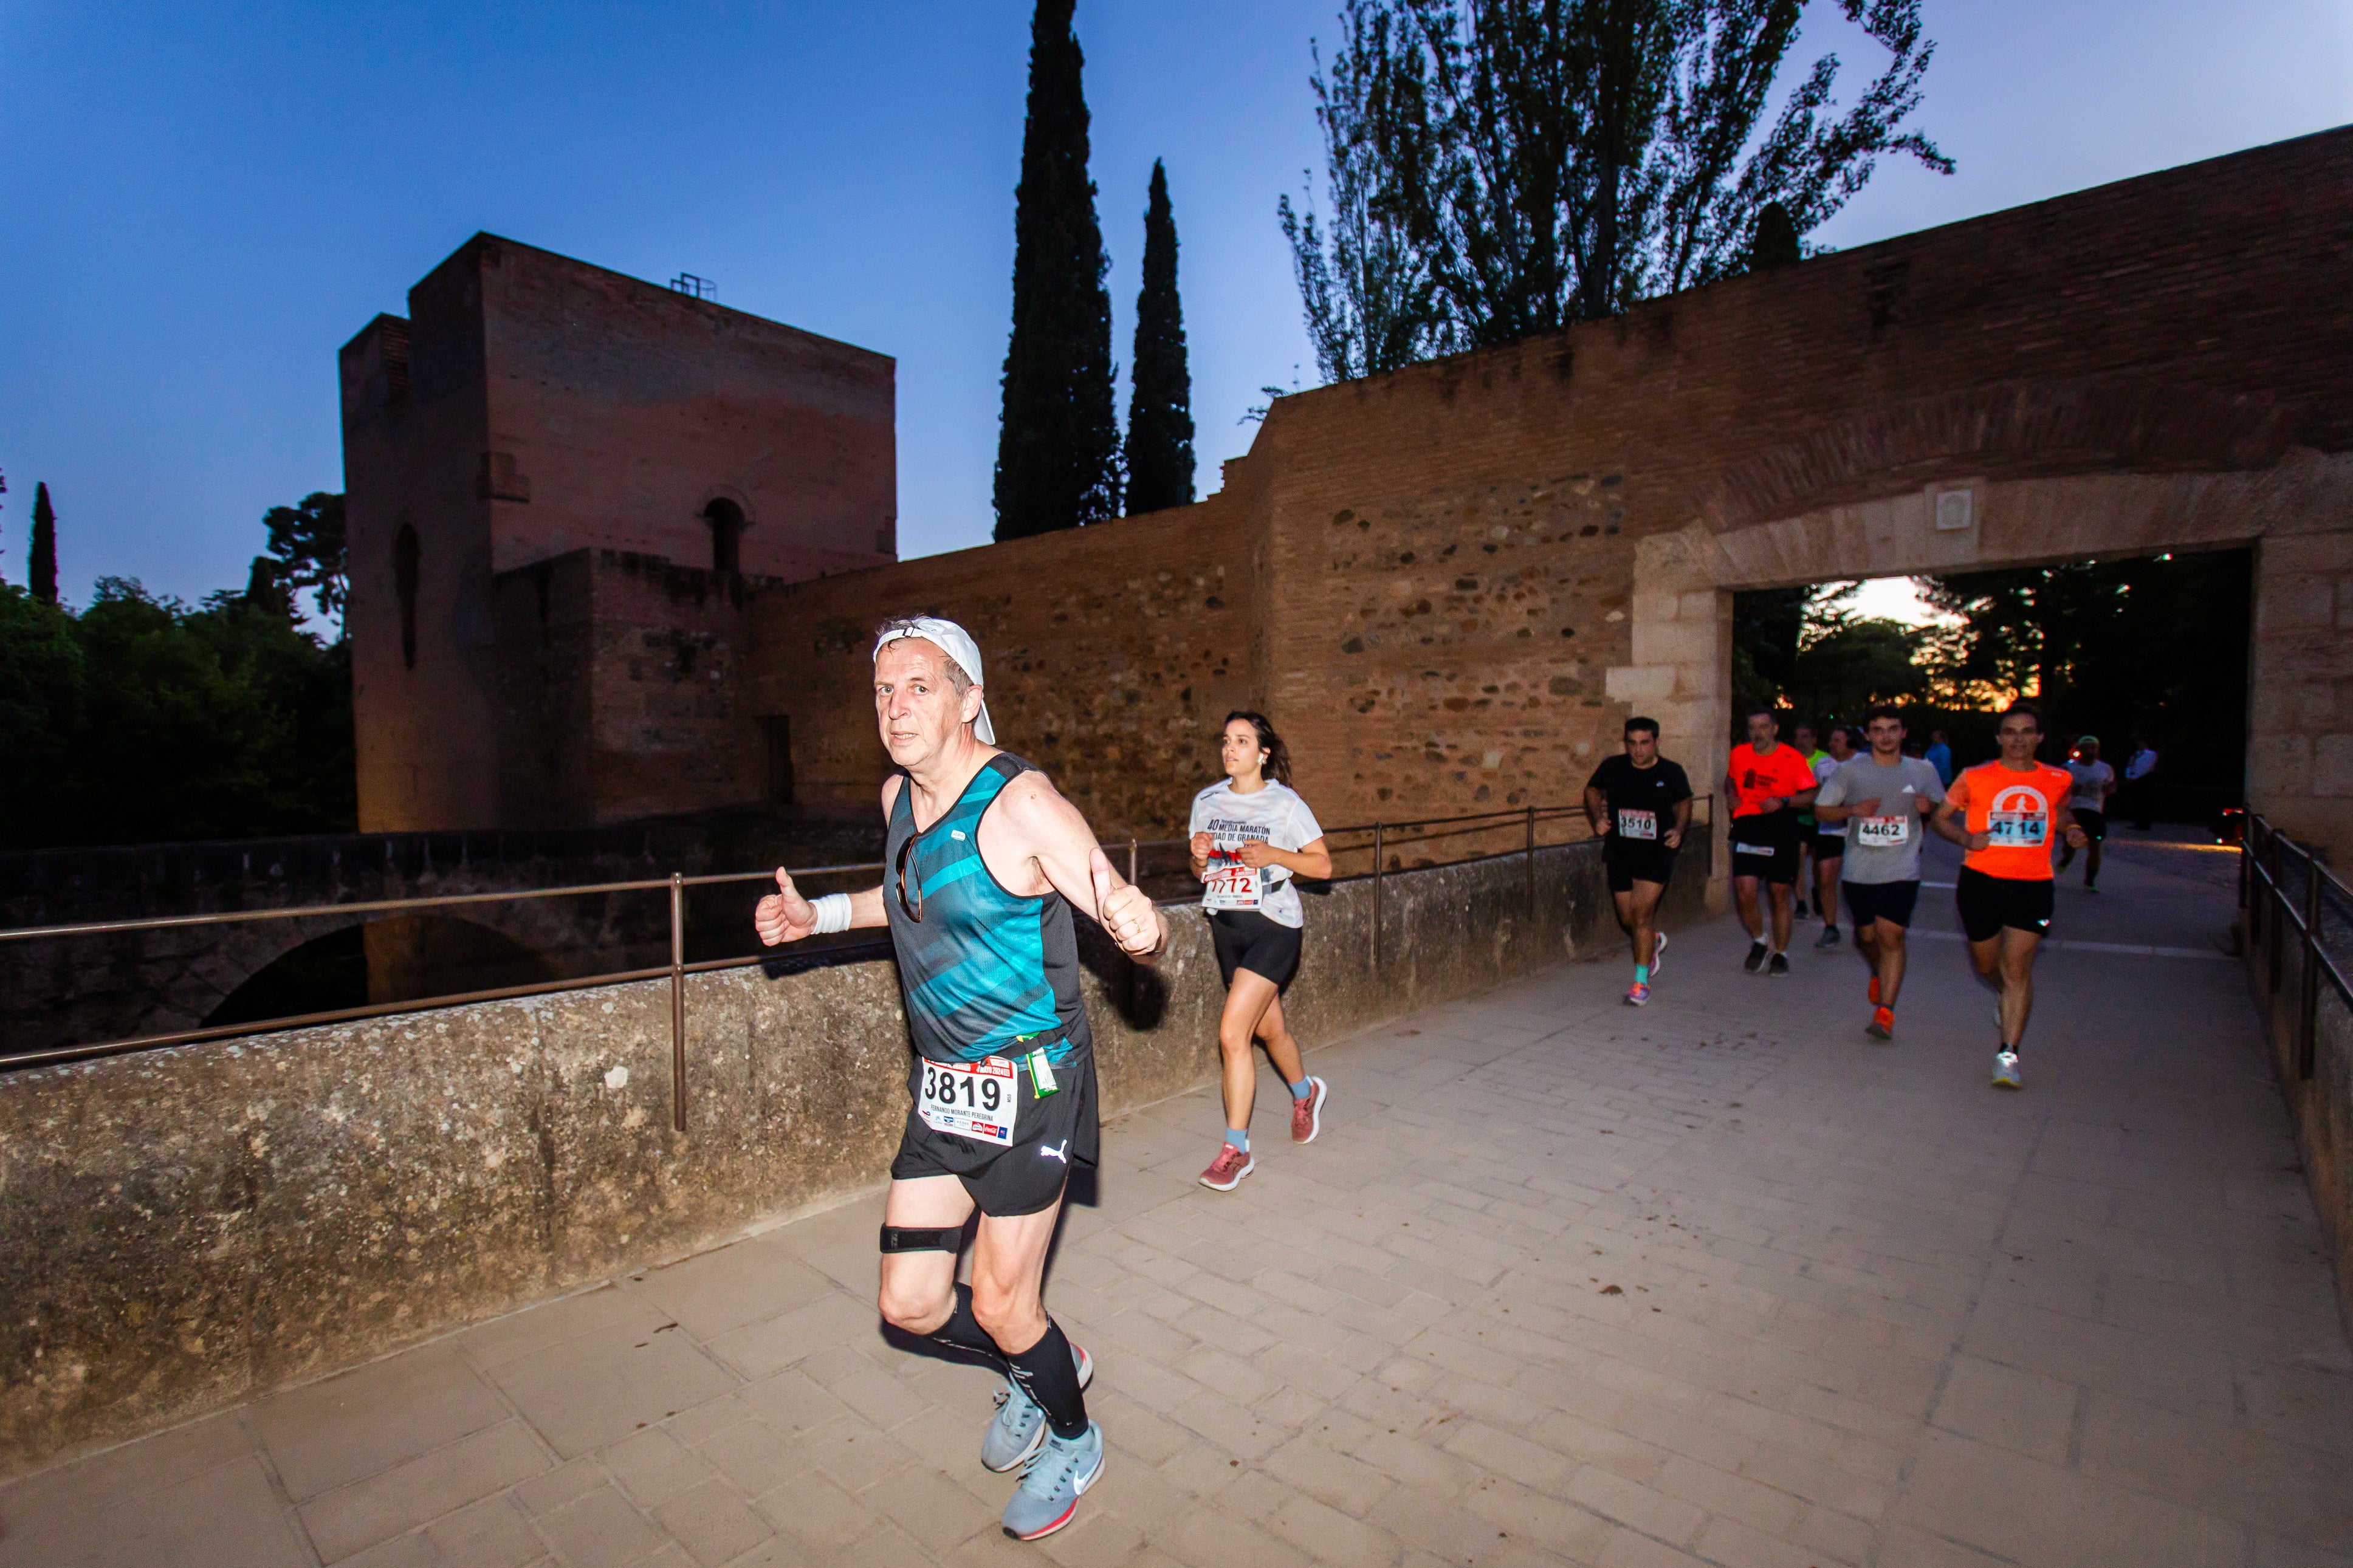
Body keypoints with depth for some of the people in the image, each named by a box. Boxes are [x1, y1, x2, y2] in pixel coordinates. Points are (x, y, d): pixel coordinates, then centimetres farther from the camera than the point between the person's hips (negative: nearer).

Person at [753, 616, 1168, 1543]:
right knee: (910, 1304, 10)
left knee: (1001, 1308, 5)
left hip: (1027, 1084, -7)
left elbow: (1133, 920, -19)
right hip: (941, 1086, 7)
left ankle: (1072, 1439, 37)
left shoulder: (1020, 803, -20)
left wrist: (1138, 929, -42)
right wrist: (820, 916, 16)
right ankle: (1032, 1370, 42)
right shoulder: (898, 797, 3)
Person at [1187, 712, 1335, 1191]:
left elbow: (1323, 865, -6)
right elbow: (1201, 875, 13)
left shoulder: (1285, 803, -8)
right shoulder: (1207, 801, 6)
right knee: (1269, 1028, 20)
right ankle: (1306, 1092, 51)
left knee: (1232, 1033, -15)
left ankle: (1236, 1150, -1)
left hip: (1272, 926, -5)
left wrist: (1274, 855, -20)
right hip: (1225, 925, 6)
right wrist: (1199, 858, -9)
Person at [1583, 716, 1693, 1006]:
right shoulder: (1612, 768, -4)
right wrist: (1597, 819, -4)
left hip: (1656, 854, -2)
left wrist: (1679, 829, -6)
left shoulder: (1672, 774, -4)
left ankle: (1642, 982, -1)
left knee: (1642, 913, -14)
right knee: (1628, 919, 11)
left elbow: (1684, 804, 12)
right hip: (1619, 852, 3)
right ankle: (1655, 941, 48)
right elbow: (1592, 791, 13)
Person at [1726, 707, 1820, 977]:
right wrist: (1733, 795, 7)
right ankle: (1758, 942, 16)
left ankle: (1781, 953, 25)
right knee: (1745, 893, -11)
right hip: (1747, 826, 2)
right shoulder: (1739, 754, 5)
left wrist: (1783, 802, -17)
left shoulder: (1792, 759, -4)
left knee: (1780, 895, 6)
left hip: (1782, 831, -1)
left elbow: (1811, 794, -2)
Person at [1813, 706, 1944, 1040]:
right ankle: (1879, 972, 46)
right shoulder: (1850, 770, 1)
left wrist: (1928, 807, -7)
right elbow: (1821, 809, 3)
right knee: (1867, 936, 12)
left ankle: (1885, 1013, -8)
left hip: (1901, 871, -1)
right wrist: (1853, 810, -16)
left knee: (1891, 937, -11)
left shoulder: (1923, 770, 5)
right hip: (1858, 870, 1)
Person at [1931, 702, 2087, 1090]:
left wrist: (2070, 830, 3)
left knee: (2017, 967, -9)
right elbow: (1940, 817, 7)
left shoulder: (2059, 780, 4)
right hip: (1981, 880, 0)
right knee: (1987, 964, 14)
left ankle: (2008, 1054, -4)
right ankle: (2011, 1001, 49)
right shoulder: (1975, 779, -3)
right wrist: (1966, 838, -12)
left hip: (2033, 884, 0)